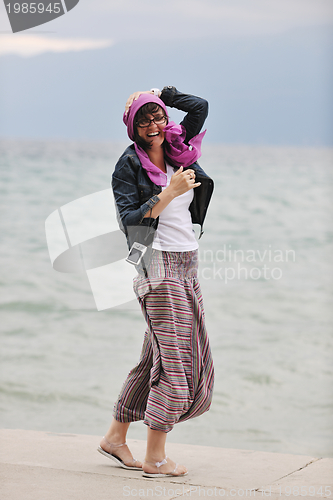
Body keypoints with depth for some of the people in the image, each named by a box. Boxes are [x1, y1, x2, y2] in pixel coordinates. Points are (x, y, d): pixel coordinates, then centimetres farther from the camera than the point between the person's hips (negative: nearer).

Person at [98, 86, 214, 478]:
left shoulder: (177, 151, 11)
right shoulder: (129, 165, -6)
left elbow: (200, 106, 19)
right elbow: (129, 221, -13)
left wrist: (160, 96, 13)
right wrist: (169, 192, -19)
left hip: (187, 266, 7)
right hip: (158, 265, -7)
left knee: (156, 358, 10)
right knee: (173, 359, -10)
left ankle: (115, 437, 21)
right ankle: (155, 459, -4)